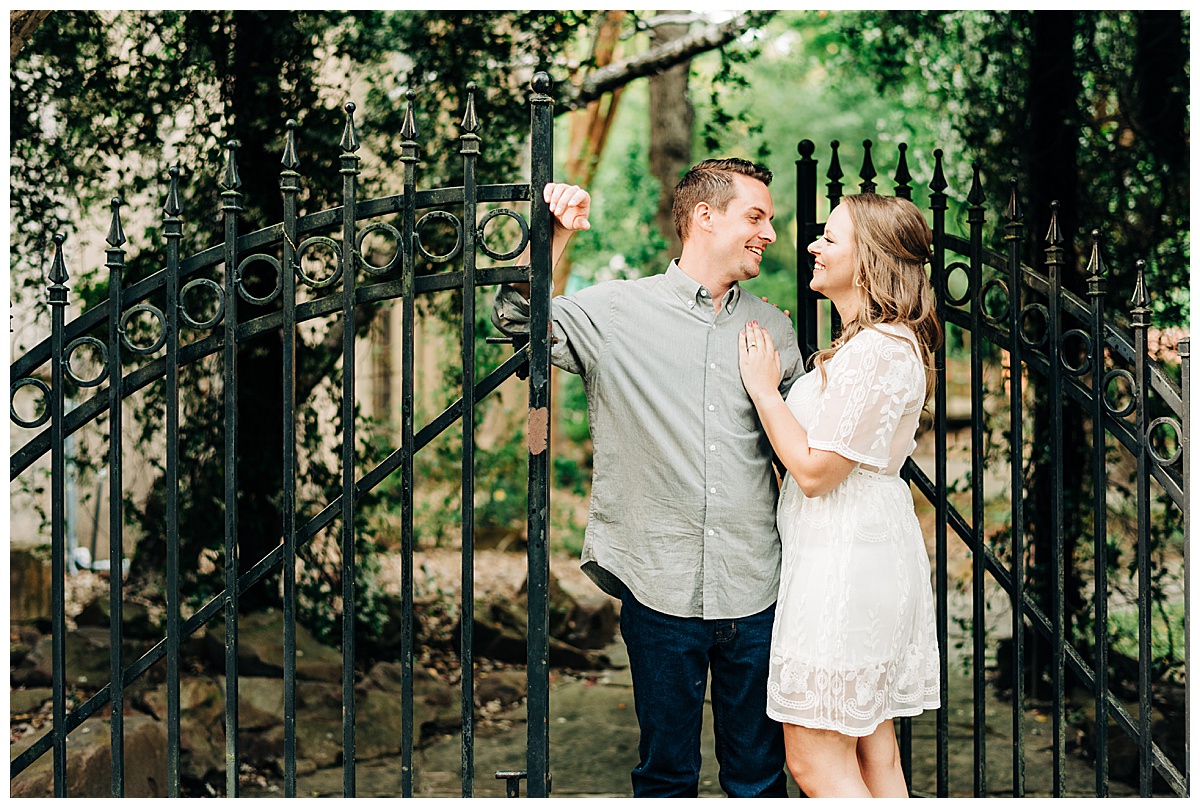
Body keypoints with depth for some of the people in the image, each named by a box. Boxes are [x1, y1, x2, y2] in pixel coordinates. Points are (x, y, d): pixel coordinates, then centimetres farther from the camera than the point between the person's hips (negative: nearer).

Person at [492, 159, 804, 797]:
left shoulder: (773, 330, 11)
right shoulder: (616, 312, 1)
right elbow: (517, 319, 0)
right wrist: (554, 237, -10)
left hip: (756, 596, 3)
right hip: (661, 591, -3)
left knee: (759, 778, 10)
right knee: (666, 774, 9)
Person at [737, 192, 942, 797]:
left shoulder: (880, 350, -19)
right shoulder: (875, 342, 15)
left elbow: (814, 470, -19)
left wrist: (763, 386, -10)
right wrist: (771, 376, 14)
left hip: (844, 563, -11)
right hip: (867, 553, 11)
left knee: (815, 760, -4)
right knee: (873, 753, 14)